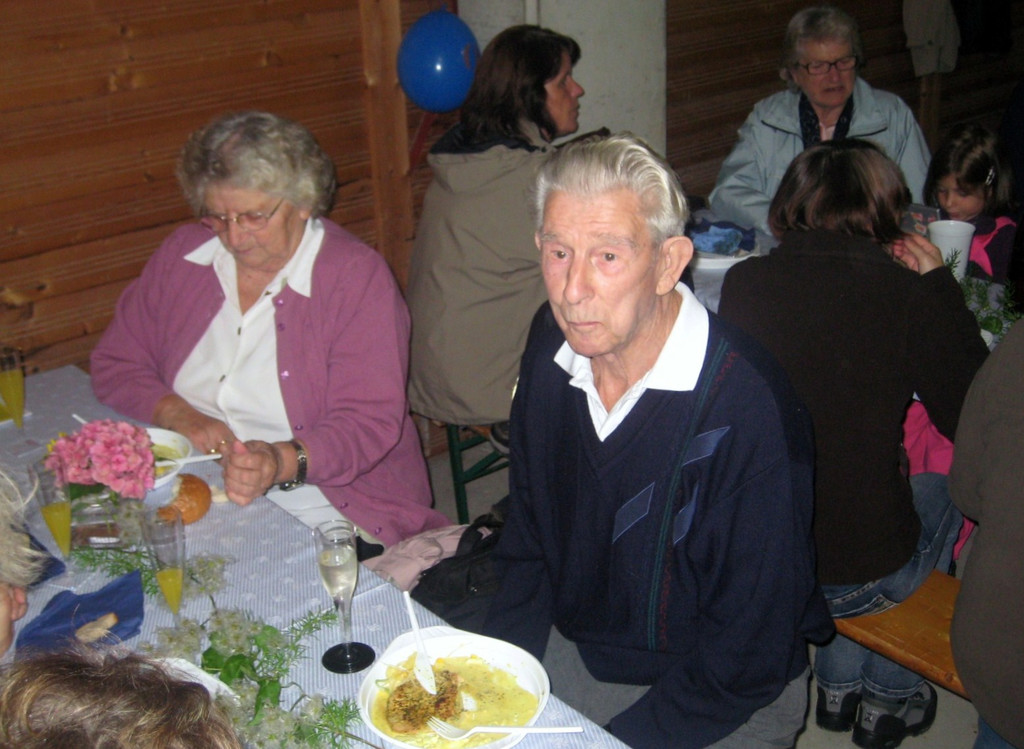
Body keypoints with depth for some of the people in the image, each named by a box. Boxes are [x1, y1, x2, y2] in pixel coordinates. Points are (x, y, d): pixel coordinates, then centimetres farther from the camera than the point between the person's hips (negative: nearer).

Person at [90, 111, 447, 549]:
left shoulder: (357, 278, -7)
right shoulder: (182, 254, 8)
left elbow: (369, 421, -13)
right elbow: (115, 365, 13)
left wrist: (283, 462, -31)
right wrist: (178, 415, -8)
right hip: (195, 494, 5)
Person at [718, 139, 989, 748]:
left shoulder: (743, 282, -7)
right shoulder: (906, 293, -15)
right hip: (861, 576, -3)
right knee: (943, 489, 29)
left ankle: (839, 686, 42)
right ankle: (890, 695, 42)